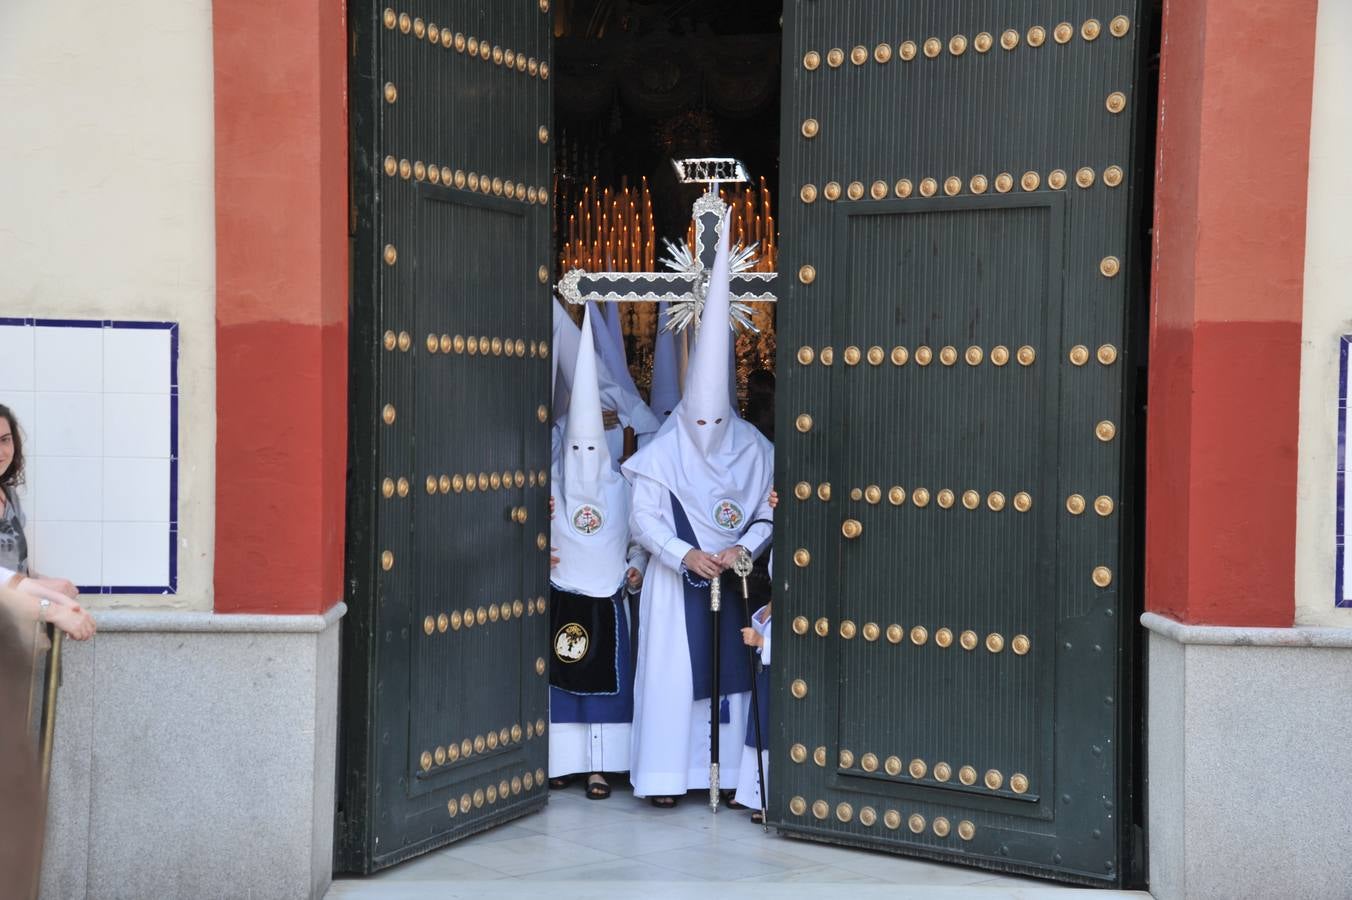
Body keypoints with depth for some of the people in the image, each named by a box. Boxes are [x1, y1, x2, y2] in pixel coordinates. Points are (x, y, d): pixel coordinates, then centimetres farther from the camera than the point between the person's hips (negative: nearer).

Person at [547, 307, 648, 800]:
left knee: (604, 678, 1)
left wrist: (636, 568, -1)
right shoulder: (551, 487, 2)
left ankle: (599, 767, 7)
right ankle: (561, 762, 14)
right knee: (561, 675, 2)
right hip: (562, 596, 0)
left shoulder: (620, 487, 5)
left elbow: (639, 536, 13)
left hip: (607, 597, 0)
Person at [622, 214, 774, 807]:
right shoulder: (662, 454, -7)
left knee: (730, 667, 5)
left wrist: (745, 547, -15)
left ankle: (727, 770, 16)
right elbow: (643, 519, -9)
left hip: (730, 578, 3)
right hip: (677, 580, -2)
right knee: (672, 670, -2)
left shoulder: (753, 450, 0)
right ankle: (665, 774, 5)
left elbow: (769, 513, 3)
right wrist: (686, 555, -20)